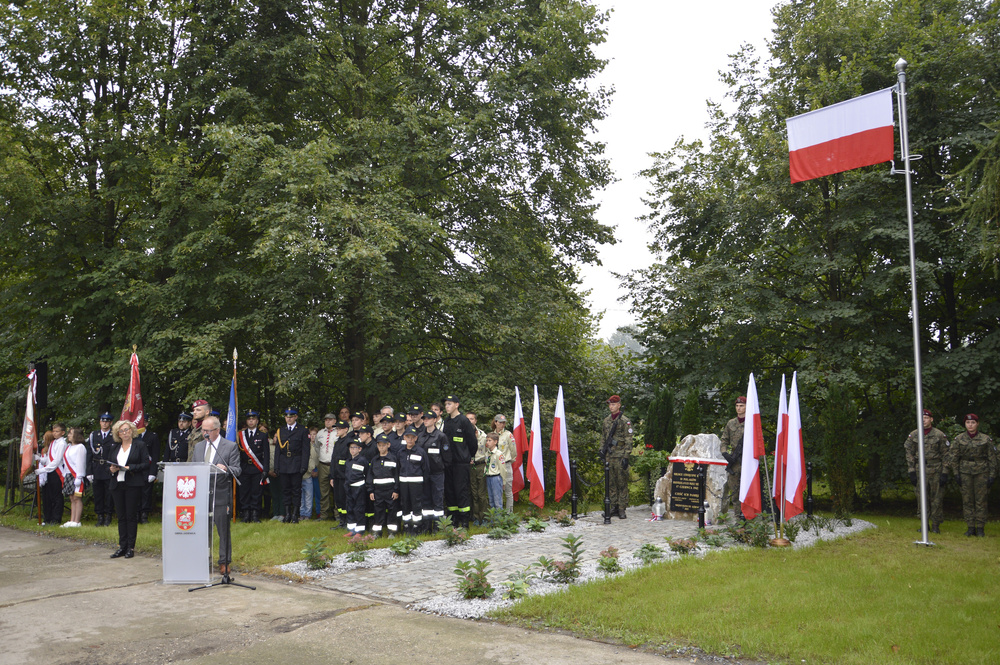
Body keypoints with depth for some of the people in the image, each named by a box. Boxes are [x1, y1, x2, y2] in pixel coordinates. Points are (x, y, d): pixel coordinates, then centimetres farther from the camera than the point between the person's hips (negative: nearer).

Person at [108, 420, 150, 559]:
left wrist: (130, 467, -17)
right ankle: (122, 546, 12)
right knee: (121, 516, 7)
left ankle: (131, 547, 2)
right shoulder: (115, 447, 16)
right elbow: (112, 464, 21)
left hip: (133, 485, -5)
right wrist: (112, 469, -2)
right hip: (117, 485, 5)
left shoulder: (140, 445, 1)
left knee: (131, 516, -3)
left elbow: (146, 464, -5)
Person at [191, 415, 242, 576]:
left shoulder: (231, 446, -2)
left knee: (223, 530, 2)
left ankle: (224, 563, 11)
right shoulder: (198, 446, 15)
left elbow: (237, 471, -6)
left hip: (221, 495, -4)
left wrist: (225, 469, -27)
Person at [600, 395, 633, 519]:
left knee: (622, 483, -2)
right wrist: (602, 451, 13)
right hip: (609, 456, 6)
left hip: (620, 456, -6)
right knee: (612, 483, 9)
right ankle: (614, 507, 16)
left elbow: (628, 441, -9)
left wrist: (626, 457, -14)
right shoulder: (606, 420, 13)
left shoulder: (625, 421, -6)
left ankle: (622, 509, 2)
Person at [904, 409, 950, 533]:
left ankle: (936, 525, 9)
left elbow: (945, 455, 1)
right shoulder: (913, 435, 6)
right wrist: (911, 472, 0)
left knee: (937, 498, 1)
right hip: (920, 470, 2)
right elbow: (909, 454, 7)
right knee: (921, 498, 3)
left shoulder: (939, 435, 1)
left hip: (936, 471, -2)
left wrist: (944, 473, -5)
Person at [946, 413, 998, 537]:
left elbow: (992, 458, 5)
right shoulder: (959, 439, 3)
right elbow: (953, 457, 6)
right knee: (967, 501, 2)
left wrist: (992, 476, 0)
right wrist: (956, 474, 1)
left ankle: (980, 528, 7)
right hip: (965, 472, 1)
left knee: (981, 501, 0)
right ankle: (970, 528, 9)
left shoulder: (986, 439, 1)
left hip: (981, 472, -1)